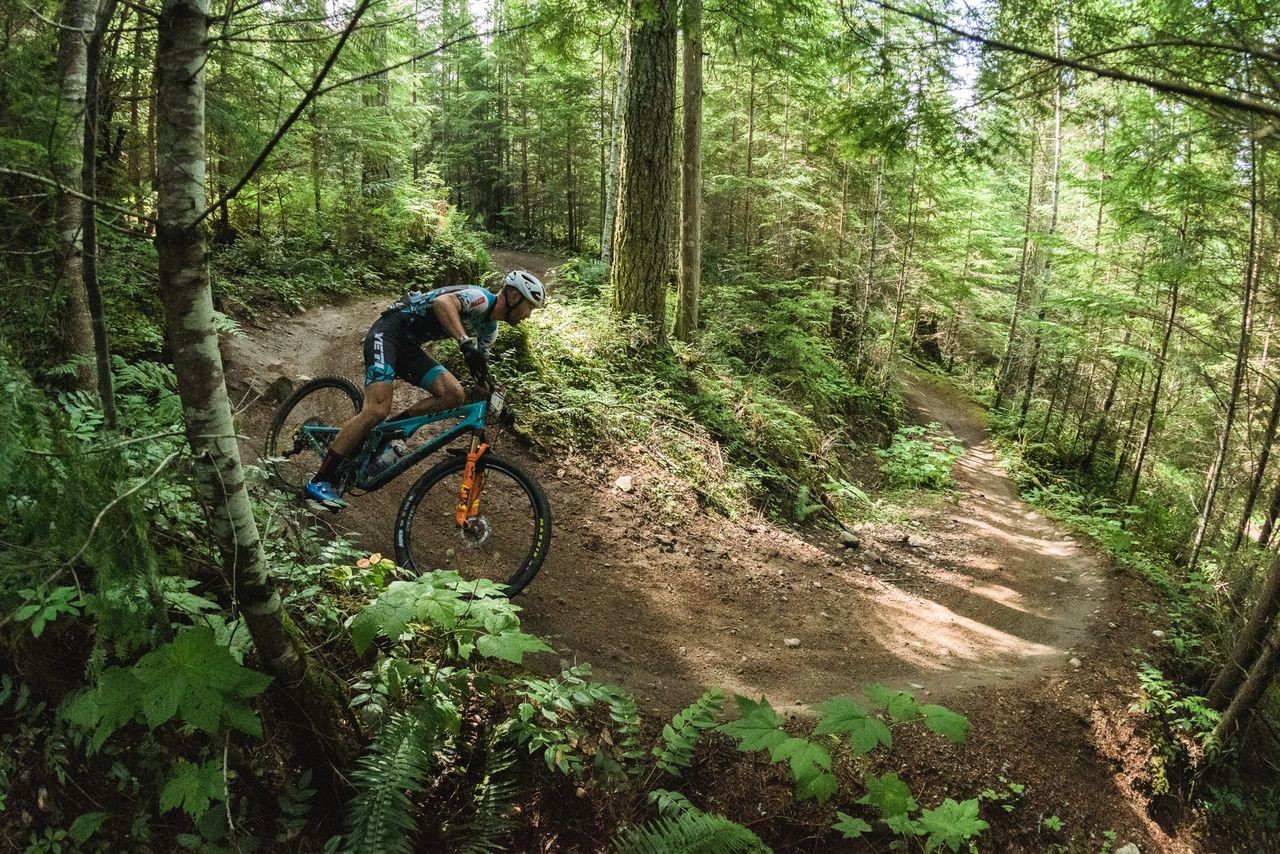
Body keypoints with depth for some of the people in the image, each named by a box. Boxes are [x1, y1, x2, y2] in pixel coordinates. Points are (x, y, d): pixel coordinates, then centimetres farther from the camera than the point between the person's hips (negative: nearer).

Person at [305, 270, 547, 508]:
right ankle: (321, 481, -14)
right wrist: (467, 343, -48)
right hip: (389, 331, -9)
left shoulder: (489, 329, 11)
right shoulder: (481, 298, -17)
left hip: (409, 345, 9)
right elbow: (442, 302, -36)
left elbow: (479, 368, 20)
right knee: (377, 410, -22)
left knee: (454, 395, -12)